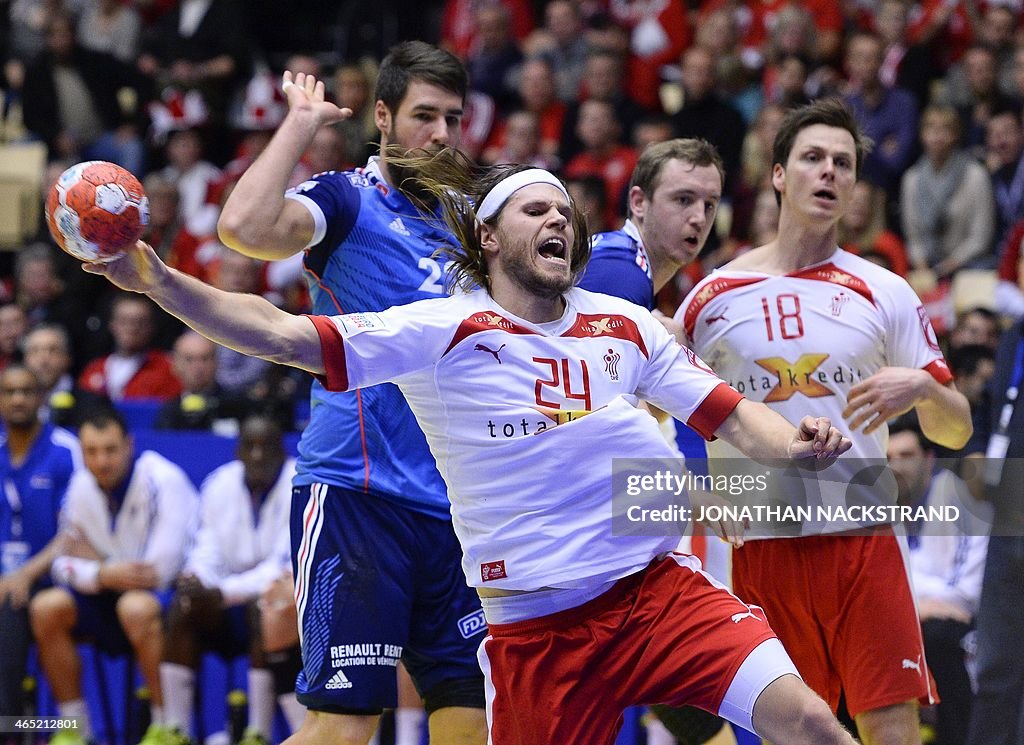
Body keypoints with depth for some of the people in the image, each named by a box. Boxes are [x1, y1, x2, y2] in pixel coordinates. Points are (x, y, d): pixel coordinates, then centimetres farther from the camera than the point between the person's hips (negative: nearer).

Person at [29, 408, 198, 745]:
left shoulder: (162, 480, -18)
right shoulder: (81, 487, 3)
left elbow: (163, 566, -24)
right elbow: (65, 561, 4)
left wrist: (110, 573, -14)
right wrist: (102, 575, -16)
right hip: (114, 592, 7)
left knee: (135, 607, -38)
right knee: (46, 608, -13)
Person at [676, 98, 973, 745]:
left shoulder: (884, 293, 6)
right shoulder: (716, 296, 5)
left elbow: (956, 431, 7)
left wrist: (922, 387, -14)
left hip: (864, 541, 0)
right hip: (763, 544, 0)